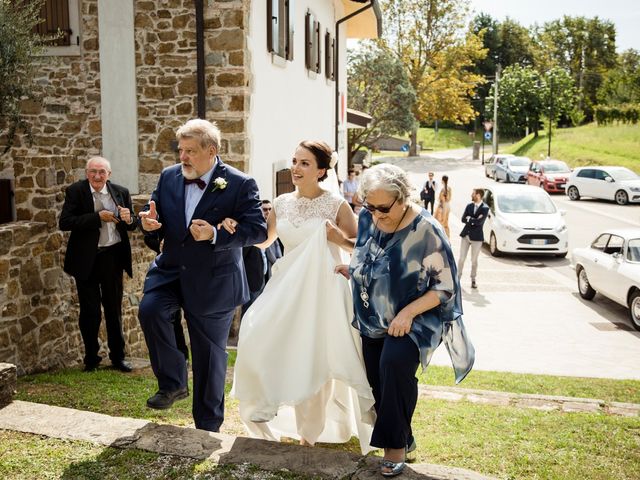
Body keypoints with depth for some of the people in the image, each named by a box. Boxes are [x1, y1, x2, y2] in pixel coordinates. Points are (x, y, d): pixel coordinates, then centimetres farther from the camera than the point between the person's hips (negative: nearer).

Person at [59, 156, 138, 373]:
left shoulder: (121, 192, 0)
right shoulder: (75, 191, -7)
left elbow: (131, 225, 6)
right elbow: (64, 222, -16)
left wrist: (128, 219, -18)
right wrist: (98, 217, -22)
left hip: (113, 257, 2)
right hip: (86, 258, -2)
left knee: (114, 308, 12)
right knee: (89, 311, 6)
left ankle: (118, 356, 25)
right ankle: (91, 358, 23)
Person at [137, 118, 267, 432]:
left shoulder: (240, 185, -12)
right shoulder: (168, 177, 2)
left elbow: (258, 230, -17)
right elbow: (156, 218, 10)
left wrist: (215, 234, -30)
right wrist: (149, 222, -15)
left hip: (213, 282, -3)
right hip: (170, 271, 4)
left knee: (209, 354, 7)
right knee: (149, 309, -26)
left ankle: (208, 426, 26)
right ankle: (173, 383, -3)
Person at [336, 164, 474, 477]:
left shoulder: (426, 232, -22)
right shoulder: (367, 219, -5)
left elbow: (445, 287, -18)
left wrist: (408, 313, -25)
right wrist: (351, 270, -4)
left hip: (413, 320, -6)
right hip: (373, 321, 7)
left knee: (395, 362, -30)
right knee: (378, 380, 11)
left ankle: (396, 445, -13)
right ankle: (404, 439, 34)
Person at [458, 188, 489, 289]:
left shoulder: (485, 208, -10)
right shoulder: (469, 206, 5)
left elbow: (479, 222, -20)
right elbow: (463, 219, -2)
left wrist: (469, 219, -8)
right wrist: (474, 220, -14)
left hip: (476, 237, -3)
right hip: (466, 235, 4)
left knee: (474, 260, 7)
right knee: (461, 258, 6)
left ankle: (473, 280, 21)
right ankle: (458, 277, 16)